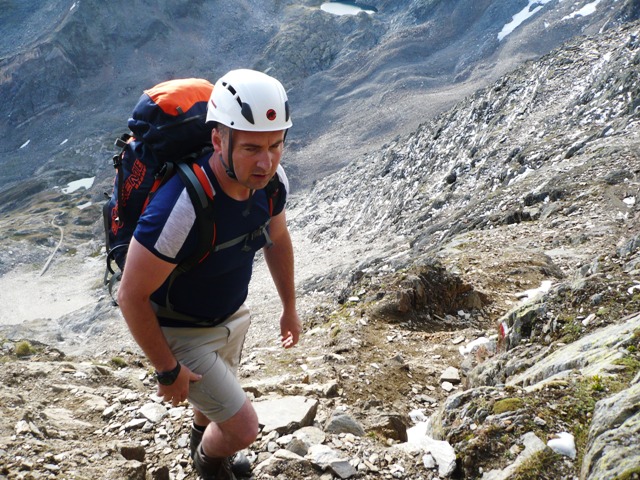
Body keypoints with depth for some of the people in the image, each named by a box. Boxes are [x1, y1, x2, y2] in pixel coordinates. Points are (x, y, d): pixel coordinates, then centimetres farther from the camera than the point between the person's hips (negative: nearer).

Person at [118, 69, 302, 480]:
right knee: (243, 429, -1)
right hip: (179, 331, -6)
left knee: (216, 394, 31)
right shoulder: (179, 208, -42)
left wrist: (290, 307, 12)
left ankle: (202, 438, 67)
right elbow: (132, 297, -29)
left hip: (232, 316, 6)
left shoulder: (272, 181, -21)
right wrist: (167, 370, -18)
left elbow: (277, 240, 2)